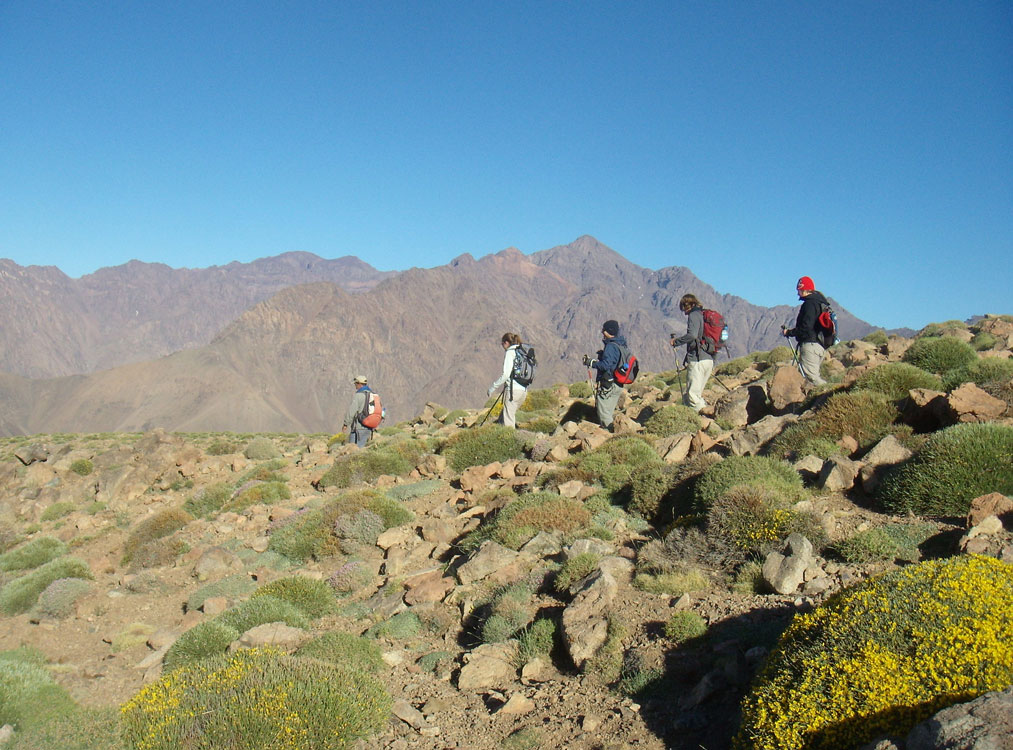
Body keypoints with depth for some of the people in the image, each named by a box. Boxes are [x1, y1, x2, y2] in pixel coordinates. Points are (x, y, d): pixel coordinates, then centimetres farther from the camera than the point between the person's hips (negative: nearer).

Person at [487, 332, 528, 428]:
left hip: (513, 389, -8)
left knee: (508, 421, -4)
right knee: (502, 418, 16)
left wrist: (493, 387, -8)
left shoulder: (510, 352, -7)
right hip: (523, 390, 8)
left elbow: (505, 374, -16)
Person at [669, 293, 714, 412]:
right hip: (710, 359, 9)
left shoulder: (694, 315, -6)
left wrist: (676, 341, -10)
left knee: (693, 395, -6)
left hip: (697, 360, -9)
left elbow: (692, 335, -23)